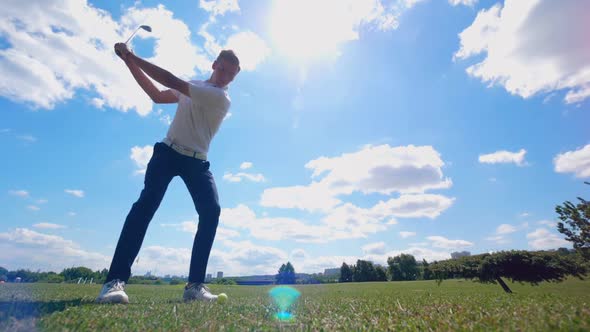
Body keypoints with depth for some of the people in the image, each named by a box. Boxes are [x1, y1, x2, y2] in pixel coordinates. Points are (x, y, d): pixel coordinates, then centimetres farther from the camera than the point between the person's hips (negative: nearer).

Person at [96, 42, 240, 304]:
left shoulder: (221, 97, -11)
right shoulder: (192, 85, 14)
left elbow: (171, 80, -17)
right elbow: (157, 95, 19)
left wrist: (131, 56, -10)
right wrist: (130, 63, 12)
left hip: (196, 161, -3)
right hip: (168, 152, 3)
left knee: (211, 211, -22)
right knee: (146, 203, -20)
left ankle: (195, 284, -15)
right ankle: (115, 280, -18)